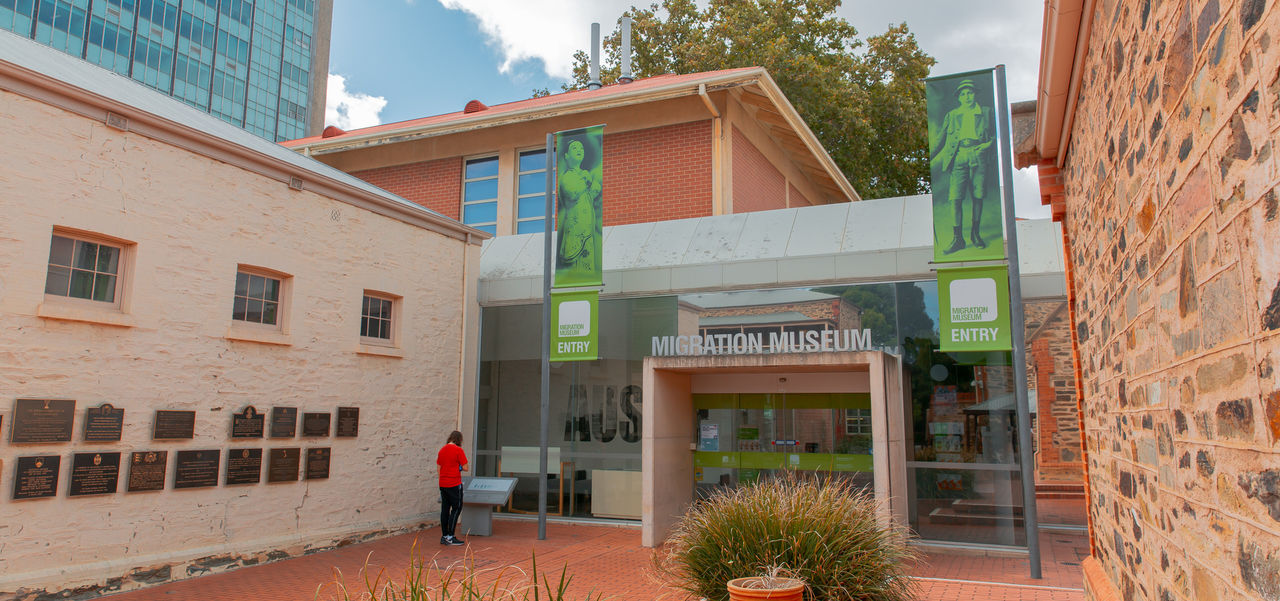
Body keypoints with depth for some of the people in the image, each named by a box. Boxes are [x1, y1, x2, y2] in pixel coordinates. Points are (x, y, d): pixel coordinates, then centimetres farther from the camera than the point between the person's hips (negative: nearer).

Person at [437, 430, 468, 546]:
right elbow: (465, 468, -11)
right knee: (456, 509, 1)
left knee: (445, 509, 11)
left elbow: (439, 468, 14)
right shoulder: (458, 450, -11)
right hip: (454, 484, -7)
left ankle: (444, 536, 16)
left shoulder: (442, 450, 9)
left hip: (442, 484, 7)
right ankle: (450, 537, -1)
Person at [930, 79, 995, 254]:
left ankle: (975, 234, 16)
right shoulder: (952, 115, 15)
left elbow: (995, 134, 18)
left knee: (977, 197, 1)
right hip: (958, 158, 0)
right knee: (955, 197, -10)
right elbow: (942, 139, 15)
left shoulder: (986, 113, 14)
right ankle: (957, 239, -6)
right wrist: (929, 158, 7)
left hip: (977, 157, 0)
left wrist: (988, 143, -2)